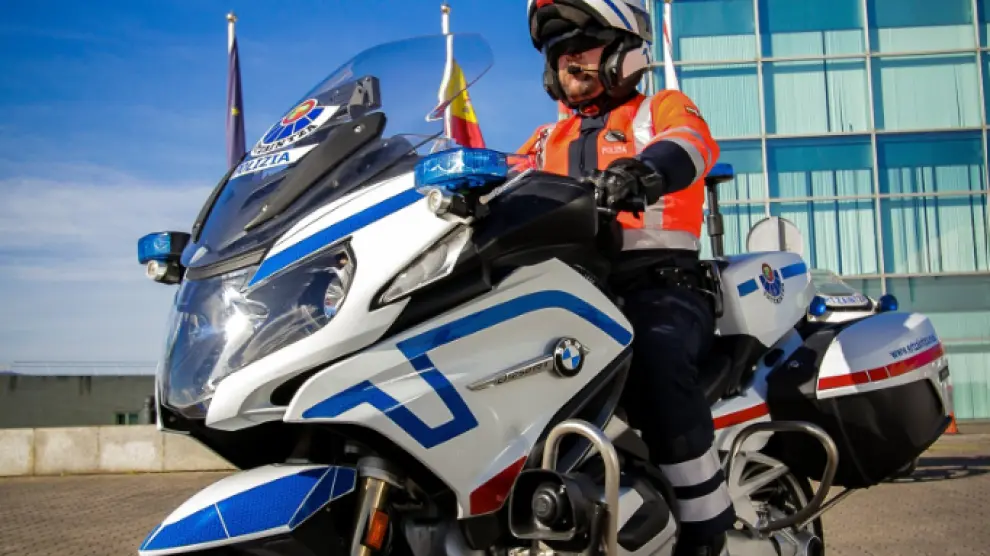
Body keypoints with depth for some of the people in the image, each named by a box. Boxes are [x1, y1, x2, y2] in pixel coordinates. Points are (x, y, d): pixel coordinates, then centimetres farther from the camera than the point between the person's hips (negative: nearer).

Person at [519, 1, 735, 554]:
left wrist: (646, 168, -37)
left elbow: (692, 143, -13)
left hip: (658, 286, -5)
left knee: (657, 353, -37)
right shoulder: (548, 139, 28)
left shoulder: (663, 109, 11)